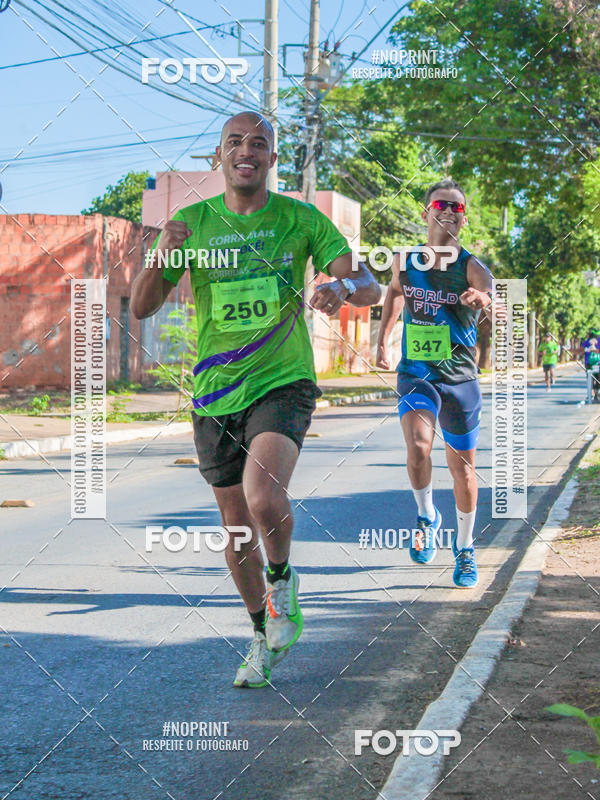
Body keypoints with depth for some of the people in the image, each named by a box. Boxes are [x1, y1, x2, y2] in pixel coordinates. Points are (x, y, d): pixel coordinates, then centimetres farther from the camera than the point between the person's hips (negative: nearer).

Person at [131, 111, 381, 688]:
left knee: (263, 498, -28)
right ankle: (264, 636, 33)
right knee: (237, 530, 10)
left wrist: (344, 284, -29)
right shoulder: (192, 222, 2)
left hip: (283, 385, -2)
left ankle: (282, 577, 4)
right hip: (214, 398, 2)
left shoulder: (300, 219, 0)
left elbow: (371, 288, -5)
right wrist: (160, 258, -21)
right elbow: (140, 308, 0)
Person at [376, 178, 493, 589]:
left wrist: (483, 298, -54)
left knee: (462, 465, 9)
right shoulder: (406, 262, -1)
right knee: (418, 448, -25)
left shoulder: (471, 266, -10)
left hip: (460, 378, -1)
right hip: (416, 374, 1)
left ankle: (465, 547, 30)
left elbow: (495, 299, -31)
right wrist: (383, 339, 19)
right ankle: (427, 517, 2)